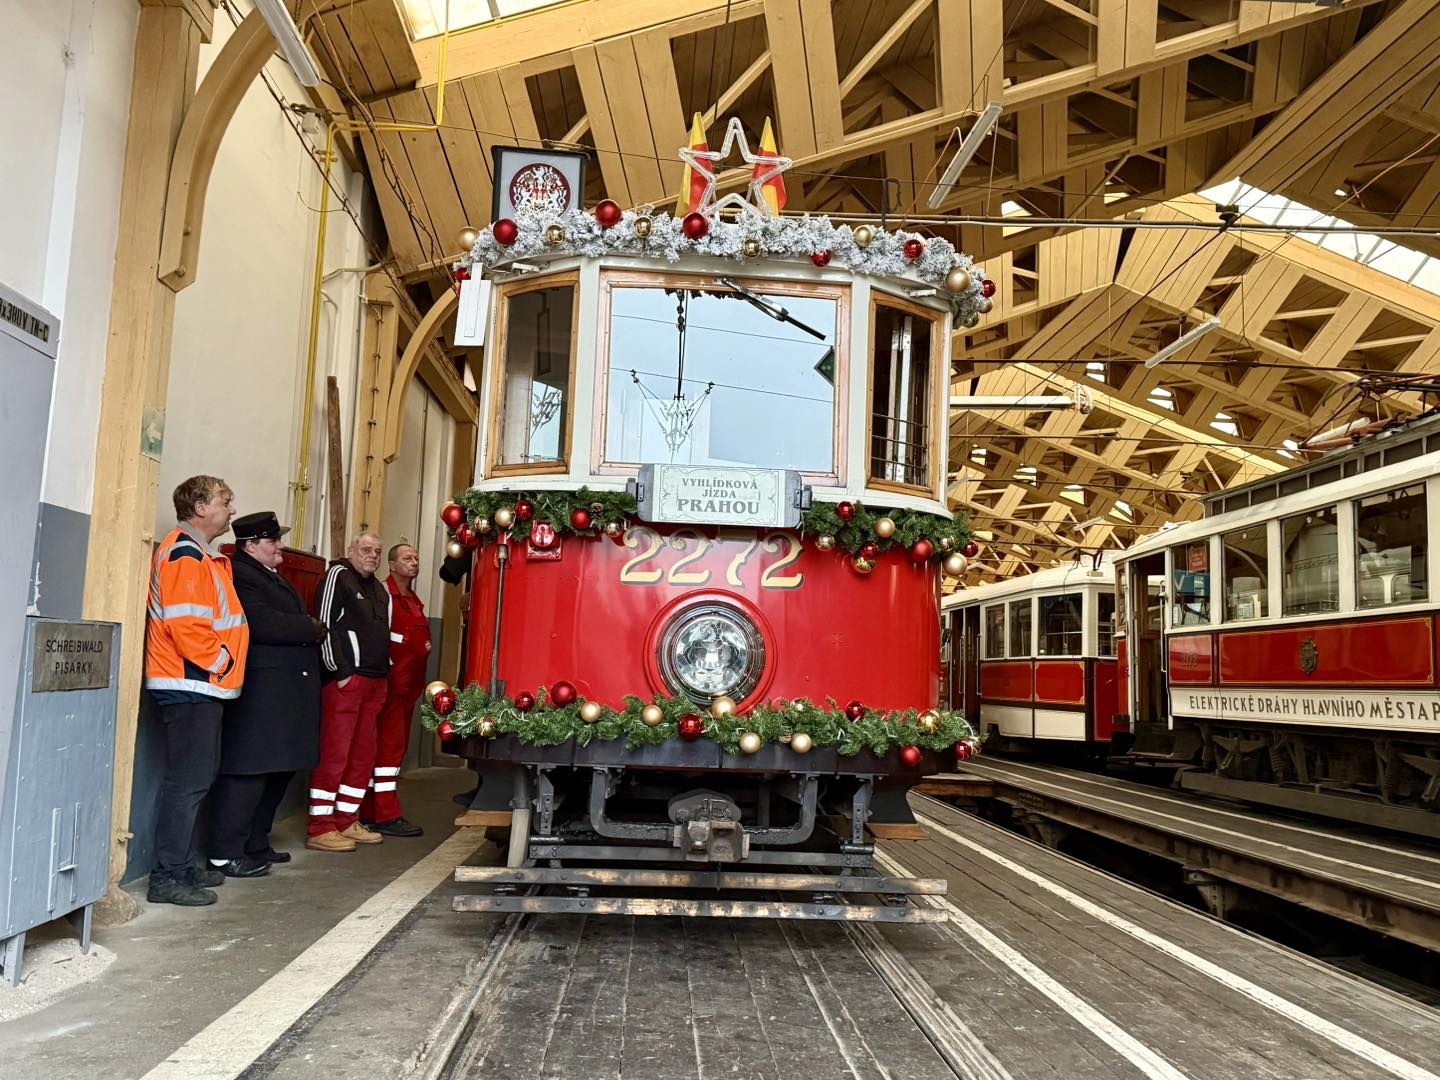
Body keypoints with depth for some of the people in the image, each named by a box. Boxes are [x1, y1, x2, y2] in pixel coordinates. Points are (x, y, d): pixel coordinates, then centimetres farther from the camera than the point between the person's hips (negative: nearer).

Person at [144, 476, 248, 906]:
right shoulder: (185, 555, -14)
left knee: (198, 777, 14)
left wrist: (224, 667, 16)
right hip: (191, 686, -10)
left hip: (202, 686, 10)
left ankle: (182, 865, 21)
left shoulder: (202, 557, 19)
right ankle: (169, 876, -3)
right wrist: (221, 664, -13)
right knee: (188, 780, -8)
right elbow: (186, 625, -23)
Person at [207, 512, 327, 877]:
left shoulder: (274, 578, 22)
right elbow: (263, 623, -23)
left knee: (277, 771, 14)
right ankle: (226, 853, 3)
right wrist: (313, 629, -11)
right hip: (259, 693, -10)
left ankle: (255, 844, 24)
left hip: (286, 692, 10)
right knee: (248, 772, -6)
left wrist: (311, 629, -1)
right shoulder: (239, 576, -11)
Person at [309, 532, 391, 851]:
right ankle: (320, 829, -3)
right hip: (345, 679, -8)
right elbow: (325, 624, -11)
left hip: (375, 681, 8)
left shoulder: (380, 589, 20)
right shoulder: (338, 576, -4)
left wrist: (384, 671, 14)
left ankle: (346, 821, 18)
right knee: (334, 753, -8)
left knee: (363, 754, 10)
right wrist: (339, 672, -15)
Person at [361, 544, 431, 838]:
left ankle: (370, 812, 17)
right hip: (391, 680, -9)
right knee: (389, 744, -8)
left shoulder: (414, 601, 20)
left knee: (396, 745, 10)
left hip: (409, 684, 9)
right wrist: (390, 669, -17)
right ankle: (386, 816, -6)